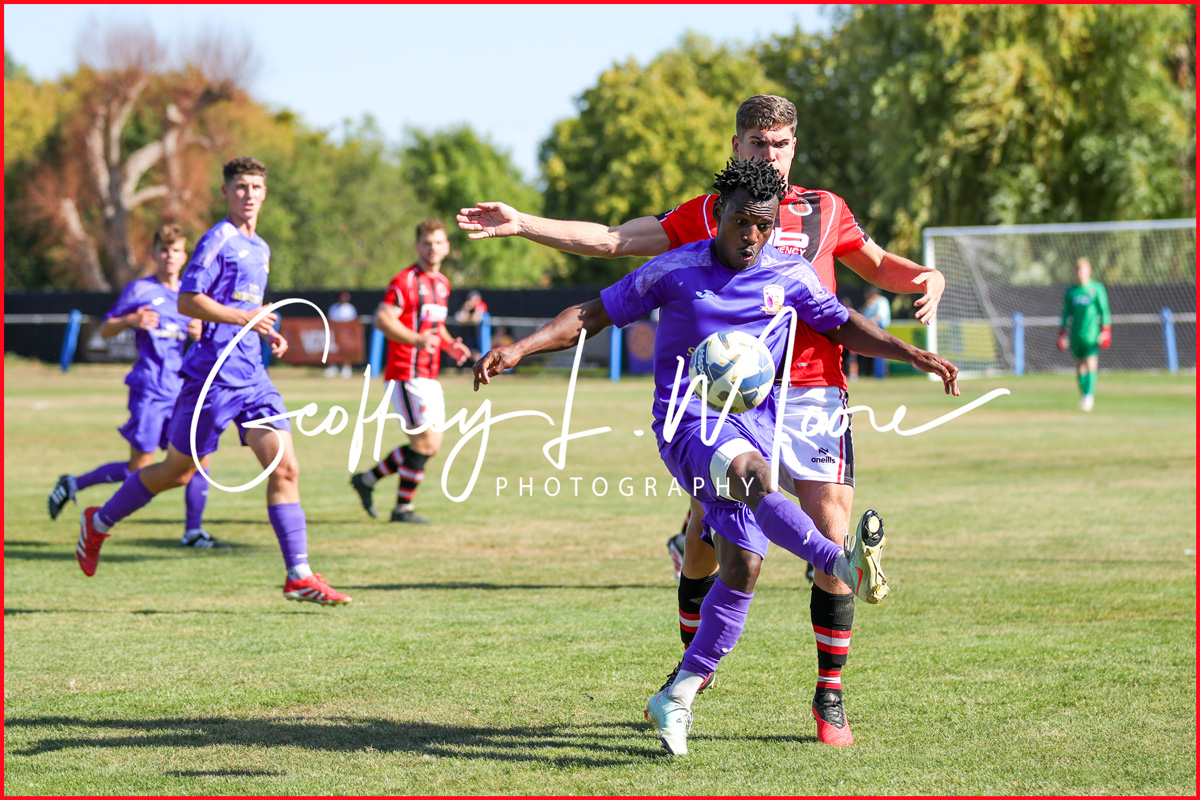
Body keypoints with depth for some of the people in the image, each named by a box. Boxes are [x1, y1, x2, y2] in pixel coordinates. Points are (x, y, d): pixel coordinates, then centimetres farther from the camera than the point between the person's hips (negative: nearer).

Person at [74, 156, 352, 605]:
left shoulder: (260, 249, 18)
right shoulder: (219, 240, -8)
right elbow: (188, 301, -14)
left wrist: (268, 334, 13)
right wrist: (243, 317, -21)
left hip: (252, 376, 7)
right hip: (213, 375, -7)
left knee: (284, 467, -6)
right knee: (178, 471, 3)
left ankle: (299, 577, -7)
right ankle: (98, 524, 25)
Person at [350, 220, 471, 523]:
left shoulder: (442, 283, 16)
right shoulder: (405, 281, -11)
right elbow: (382, 318, -20)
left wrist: (449, 344, 10)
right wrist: (417, 339, -32)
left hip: (429, 378, 9)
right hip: (406, 374, -9)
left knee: (430, 445, 8)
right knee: (426, 442, -11)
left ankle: (367, 478, 20)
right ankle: (403, 507, 0)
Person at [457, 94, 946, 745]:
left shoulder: (824, 211, 11)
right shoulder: (702, 216, 9)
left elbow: (877, 265, 25)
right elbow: (610, 241, 8)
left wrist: (925, 277, 3)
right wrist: (520, 224, 1)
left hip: (812, 393, 0)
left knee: (830, 543, -6)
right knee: (703, 537, 0)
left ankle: (830, 698, 5)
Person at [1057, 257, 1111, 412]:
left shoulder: (1097, 289, 1)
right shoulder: (1071, 291, 11)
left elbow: (1104, 310, 1)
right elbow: (1066, 314, 16)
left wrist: (1105, 332, -5)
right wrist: (1062, 334, 11)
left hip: (1092, 333, -4)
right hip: (1076, 334, 4)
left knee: (1091, 364, -15)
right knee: (1080, 366, 4)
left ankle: (1089, 396, -17)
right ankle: (1084, 399, 11)